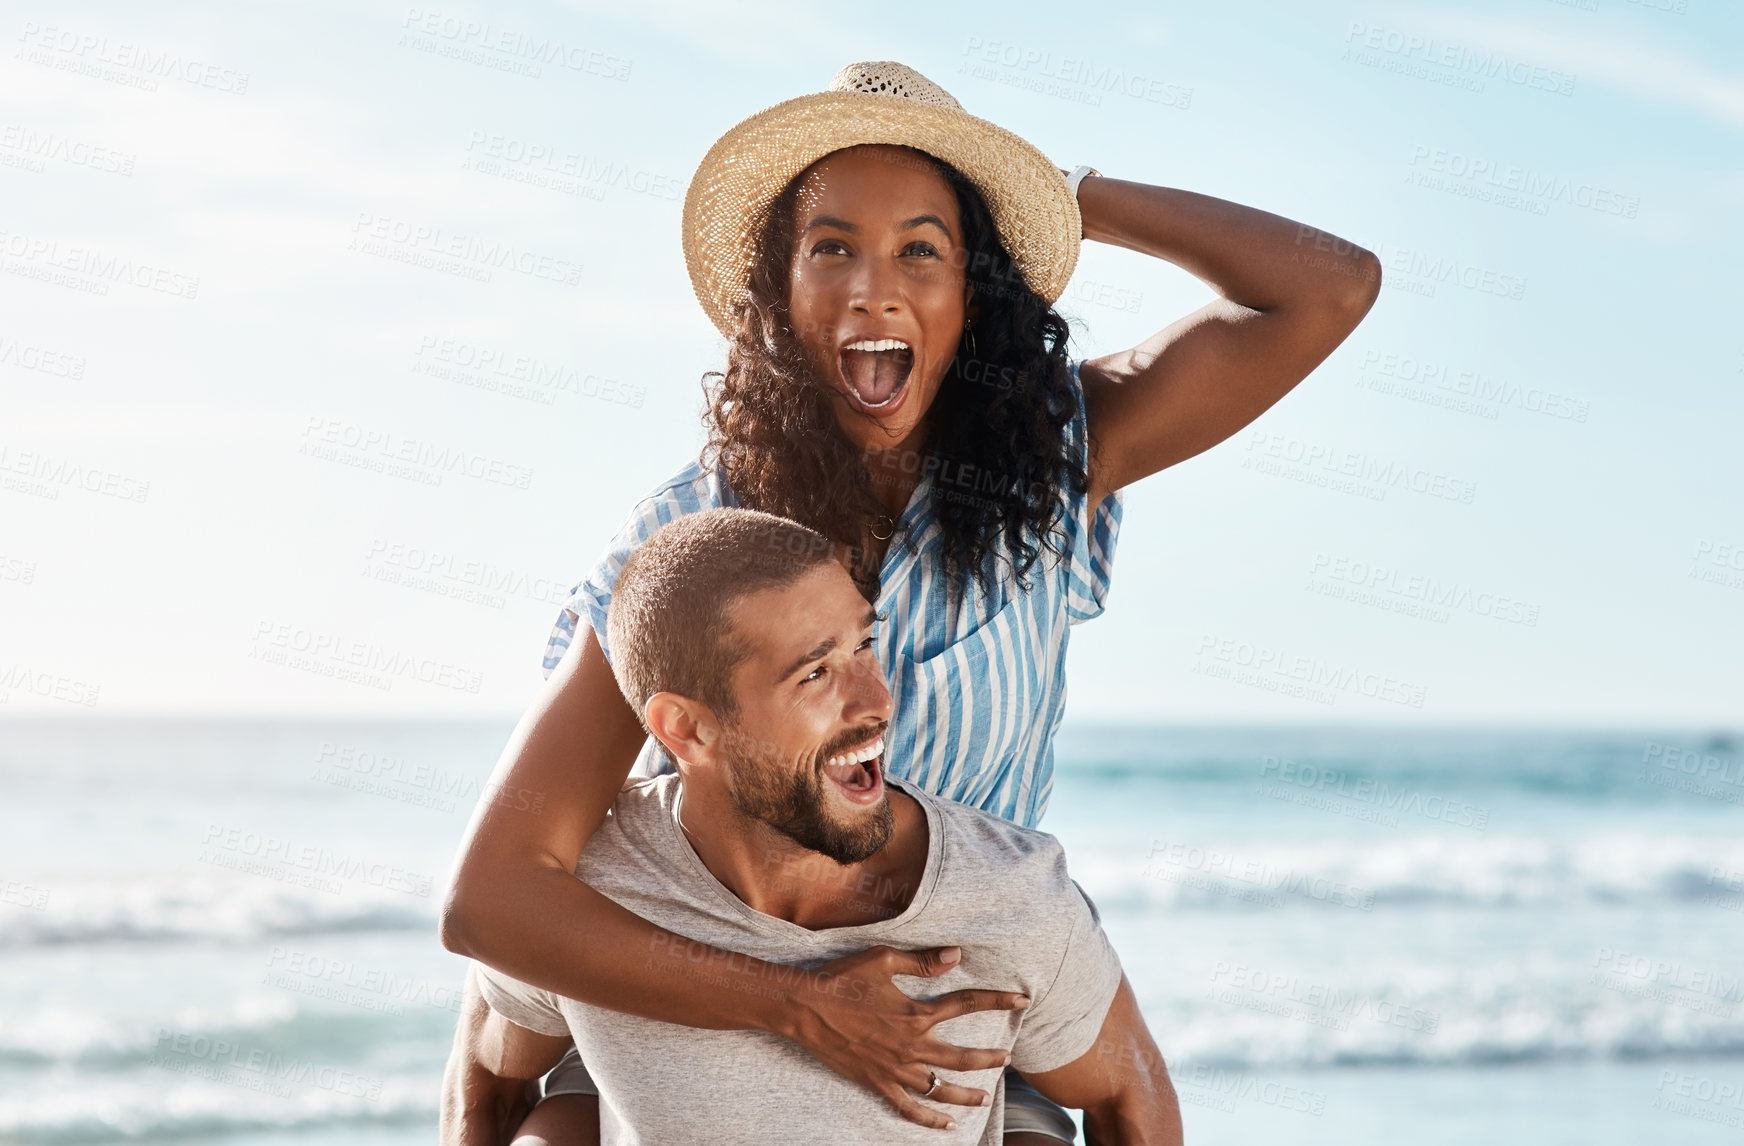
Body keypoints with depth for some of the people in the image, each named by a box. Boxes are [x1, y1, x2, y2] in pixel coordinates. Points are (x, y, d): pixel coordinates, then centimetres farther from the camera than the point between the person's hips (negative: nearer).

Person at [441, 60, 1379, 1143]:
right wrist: (799, 1007, -26)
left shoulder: (1051, 466, -7)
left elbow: (1332, 289, -15)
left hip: (956, 1035, 1)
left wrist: (1081, 196, -10)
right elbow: (490, 895, -20)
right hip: (692, 1011, 0)